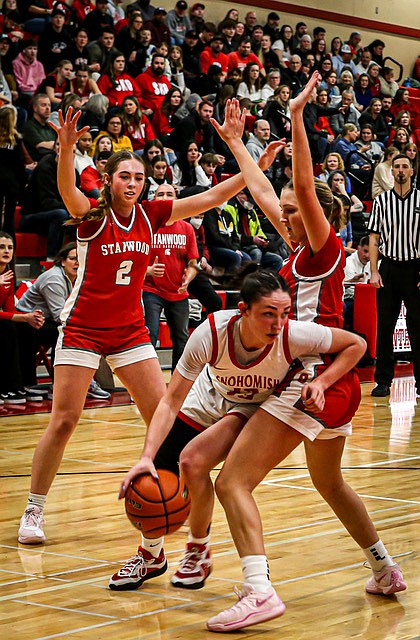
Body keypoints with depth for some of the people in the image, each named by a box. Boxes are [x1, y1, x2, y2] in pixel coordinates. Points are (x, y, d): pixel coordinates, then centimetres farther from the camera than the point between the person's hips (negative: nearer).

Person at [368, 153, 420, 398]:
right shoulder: (381, 201, 6)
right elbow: (374, 238, 7)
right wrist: (374, 272, -2)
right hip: (389, 268, 1)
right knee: (385, 325, 2)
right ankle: (383, 381, 8)